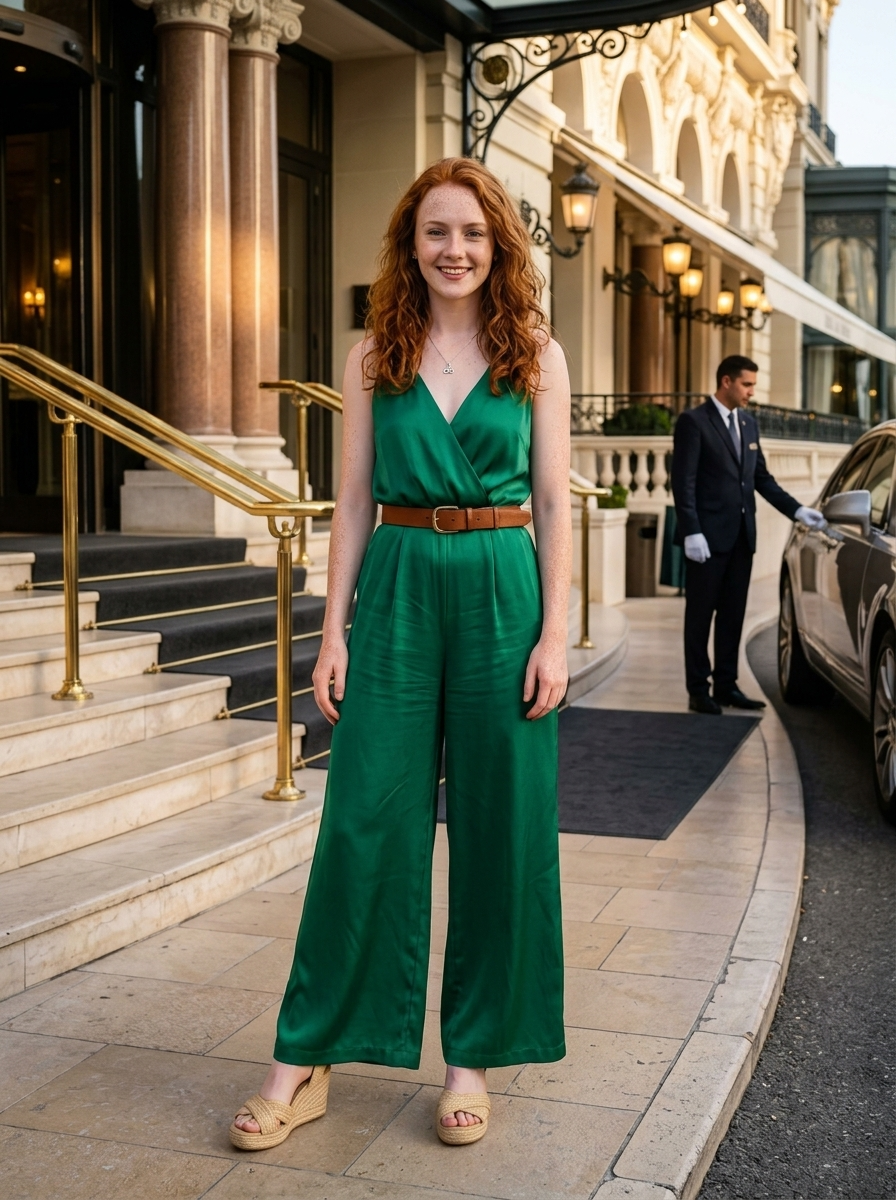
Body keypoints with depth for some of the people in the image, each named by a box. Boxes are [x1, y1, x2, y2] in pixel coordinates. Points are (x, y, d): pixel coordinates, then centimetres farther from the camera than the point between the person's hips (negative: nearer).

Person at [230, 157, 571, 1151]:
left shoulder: (536, 355, 5)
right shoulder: (375, 356, 8)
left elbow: (554, 501, 2)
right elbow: (353, 499, 7)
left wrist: (554, 633, -5)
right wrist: (334, 630, 1)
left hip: (502, 591, 0)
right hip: (398, 588, 1)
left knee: (499, 826, 4)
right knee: (365, 820, 0)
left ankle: (473, 1056, 19)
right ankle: (306, 1060, 10)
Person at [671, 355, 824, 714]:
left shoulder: (748, 422, 14)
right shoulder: (693, 422, -7)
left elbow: (761, 478, 16)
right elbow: (683, 482, -11)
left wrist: (797, 510, 6)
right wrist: (692, 532, -18)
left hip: (741, 535, 7)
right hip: (709, 536, -6)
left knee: (732, 615, 10)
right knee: (700, 614, 2)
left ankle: (726, 686, 18)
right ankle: (698, 691, 8)